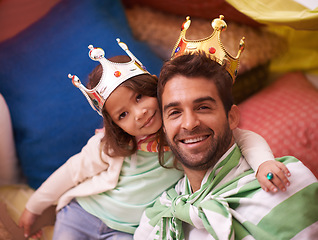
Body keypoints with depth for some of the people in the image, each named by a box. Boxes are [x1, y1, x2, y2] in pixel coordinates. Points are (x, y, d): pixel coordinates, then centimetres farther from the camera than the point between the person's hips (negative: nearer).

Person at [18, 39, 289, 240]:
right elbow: (73, 171, -3)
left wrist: (264, 162, -45)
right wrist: (34, 207, 8)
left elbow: (242, 137, -24)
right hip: (81, 214, 1)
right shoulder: (109, 146, -16)